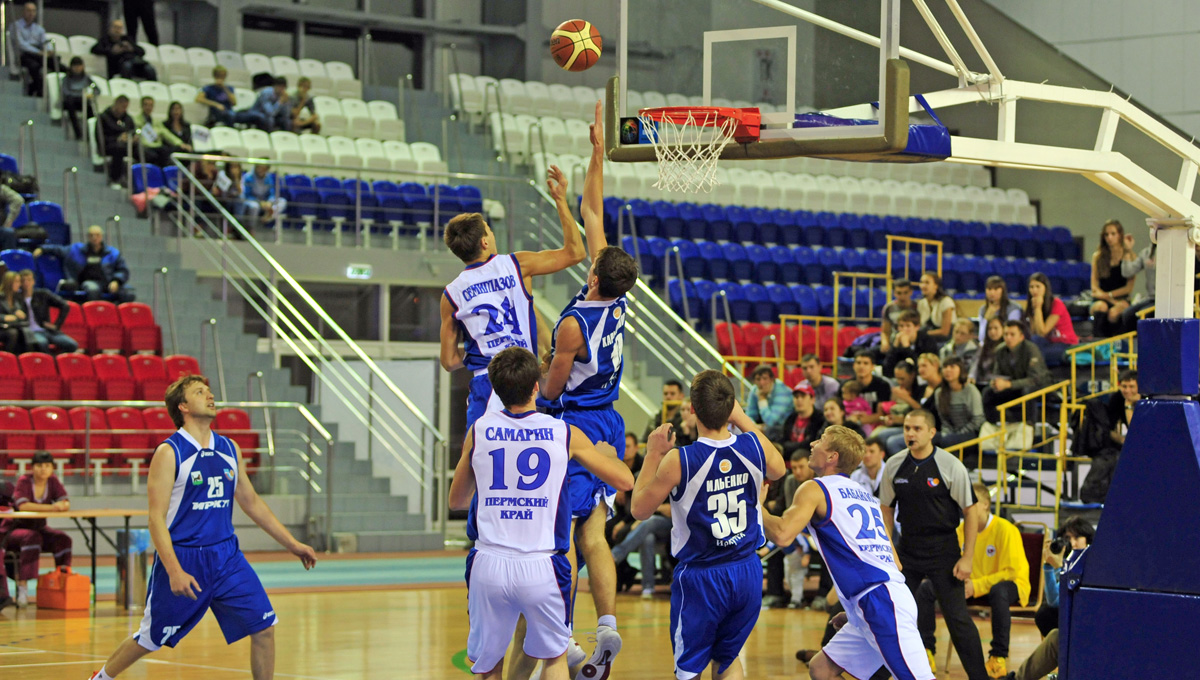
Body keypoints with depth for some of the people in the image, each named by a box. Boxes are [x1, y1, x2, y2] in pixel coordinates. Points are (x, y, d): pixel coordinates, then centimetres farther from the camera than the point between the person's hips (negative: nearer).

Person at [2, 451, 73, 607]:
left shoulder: (53, 481, -2)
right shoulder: (24, 481, -17)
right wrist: (52, 507, -38)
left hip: (38, 528, 5)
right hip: (14, 528, -5)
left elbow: (66, 503, -10)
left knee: (63, 540, -20)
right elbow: (22, 505, -32)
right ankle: (22, 586, -35)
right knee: (32, 538, -36)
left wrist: (62, 506, -36)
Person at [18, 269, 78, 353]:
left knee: (72, 345, -21)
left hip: (47, 330, 3)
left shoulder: (42, 294, 11)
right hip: (30, 332, -3)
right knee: (41, 343, -41)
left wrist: (56, 325, 2)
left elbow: (65, 306, 9)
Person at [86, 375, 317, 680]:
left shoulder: (230, 449, 7)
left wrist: (292, 544, 16)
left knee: (264, 627, -6)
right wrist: (174, 571, -24)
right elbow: (156, 518, -15)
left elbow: (251, 502, 18)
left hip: (226, 555, 5)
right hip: (183, 559, -5)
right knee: (149, 639, 8)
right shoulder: (169, 453, -11)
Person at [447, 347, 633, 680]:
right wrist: (606, 452, 33)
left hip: (489, 565, 1)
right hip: (541, 567, -1)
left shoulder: (479, 430, 4)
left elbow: (457, 501, 18)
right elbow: (625, 481, 11)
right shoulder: (566, 434, 0)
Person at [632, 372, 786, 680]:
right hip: (747, 573, 4)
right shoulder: (754, 445, -9)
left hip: (701, 577, -4)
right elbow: (778, 470, 18)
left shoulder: (678, 460, -21)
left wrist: (653, 454, 1)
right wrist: (743, 419, 18)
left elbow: (640, 509, -6)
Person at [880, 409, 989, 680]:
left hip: (943, 551, -4)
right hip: (908, 551, 4)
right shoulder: (894, 465, 1)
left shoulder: (950, 466, -11)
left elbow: (971, 510, -7)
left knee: (958, 617, -7)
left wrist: (967, 557, -11)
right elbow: (887, 510, 11)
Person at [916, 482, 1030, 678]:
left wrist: (977, 586, -29)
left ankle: (999, 657, -32)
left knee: (999, 591, -43)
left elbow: (1012, 572, -21)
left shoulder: (1005, 529, -18)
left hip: (1011, 585, -6)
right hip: (971, 584, 6)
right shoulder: (962, 529, 2)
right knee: (925, 589, -8)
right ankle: (926, 651, 1)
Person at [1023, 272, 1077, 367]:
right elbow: (1034, 333, -4)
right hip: (1049, 342, 6)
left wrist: (1038, 308, -19)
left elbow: (1042, 332, -21)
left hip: (1066, 345, -6)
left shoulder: (1056, 304, -14)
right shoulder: (1032, 304, 3)